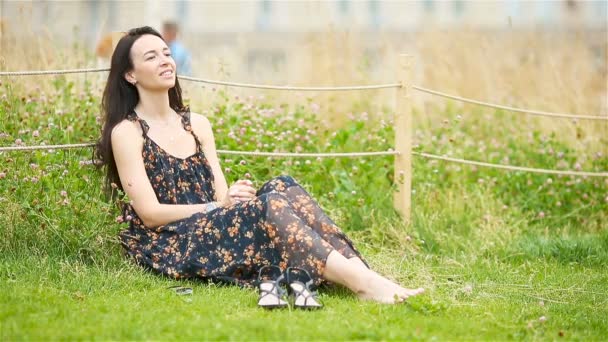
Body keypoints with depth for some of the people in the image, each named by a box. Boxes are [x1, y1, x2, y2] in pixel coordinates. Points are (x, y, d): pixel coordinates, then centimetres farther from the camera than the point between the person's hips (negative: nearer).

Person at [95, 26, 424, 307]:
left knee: (281, 188, -23)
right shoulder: (127, 132, -3)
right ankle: (359, 280, -43)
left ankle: (360, 274, -39)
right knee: (267, 206, -30)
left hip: (211, 229, 6)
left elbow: (221, 194, 9)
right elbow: (150, 212, -10)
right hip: (166, 246, -6)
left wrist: (232, 199, -16)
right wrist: (220, 206, -17)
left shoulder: (197, 124, 17)